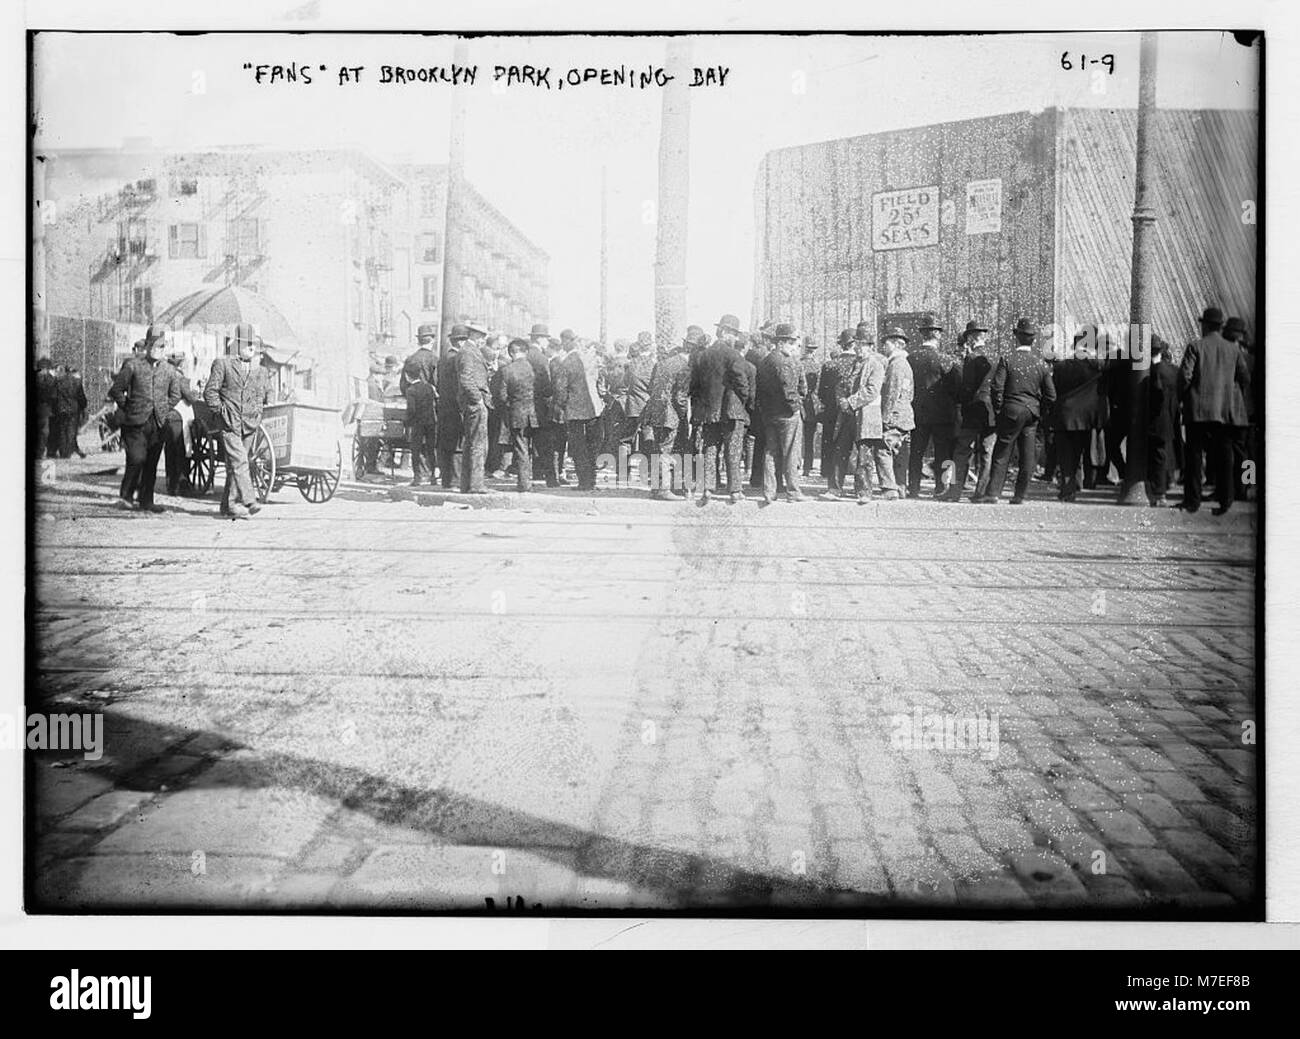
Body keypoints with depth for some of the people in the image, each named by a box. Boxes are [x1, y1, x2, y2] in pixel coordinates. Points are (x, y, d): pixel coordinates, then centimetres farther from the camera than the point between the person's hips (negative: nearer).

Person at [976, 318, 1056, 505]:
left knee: (1002, 454, 1)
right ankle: (1020, 495, 10)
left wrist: (998, 411, 0)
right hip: (1033, 413, 3)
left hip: (1011, 411, -3)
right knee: (1028, 456, 7)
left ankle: (993, 493, -4)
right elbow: (1051, 396, 3)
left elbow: (997, 389, -12)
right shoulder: (1042, 364, 3)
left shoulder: (1007, 360, -7)